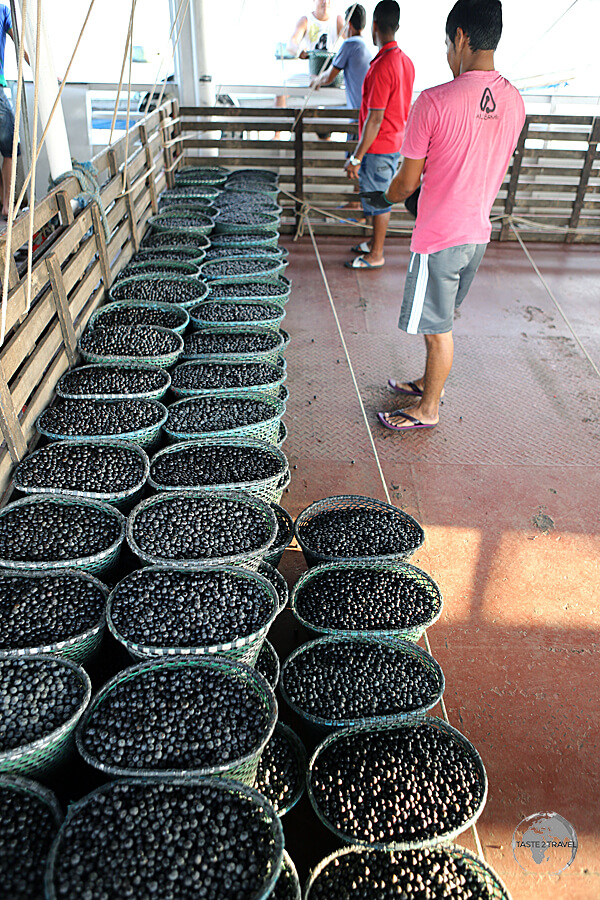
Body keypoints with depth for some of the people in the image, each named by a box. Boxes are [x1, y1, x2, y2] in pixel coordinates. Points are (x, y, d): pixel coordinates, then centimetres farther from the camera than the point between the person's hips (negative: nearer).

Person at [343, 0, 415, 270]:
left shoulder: (382, 66, -23)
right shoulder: (405, 61, 6)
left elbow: (375, 119, -25)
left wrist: (356, 157, -21)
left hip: (378, 147, -9)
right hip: (395, 143, 9)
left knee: (378, 201, 1)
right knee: (380, 197, 20)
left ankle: (376, 256, 12)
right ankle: (375, 242, 34)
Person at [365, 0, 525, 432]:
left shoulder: (435, 101, -19)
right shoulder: (514, 102, 3)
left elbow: (407, 182, -13)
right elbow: (490, 169, 13)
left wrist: (385, 198, 8)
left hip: (439, 237, -7)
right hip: (479, 232, 7)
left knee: (438, 328, 6)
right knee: (440, 321, 23)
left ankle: (428, 409, 23)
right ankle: (429, 383, 41)